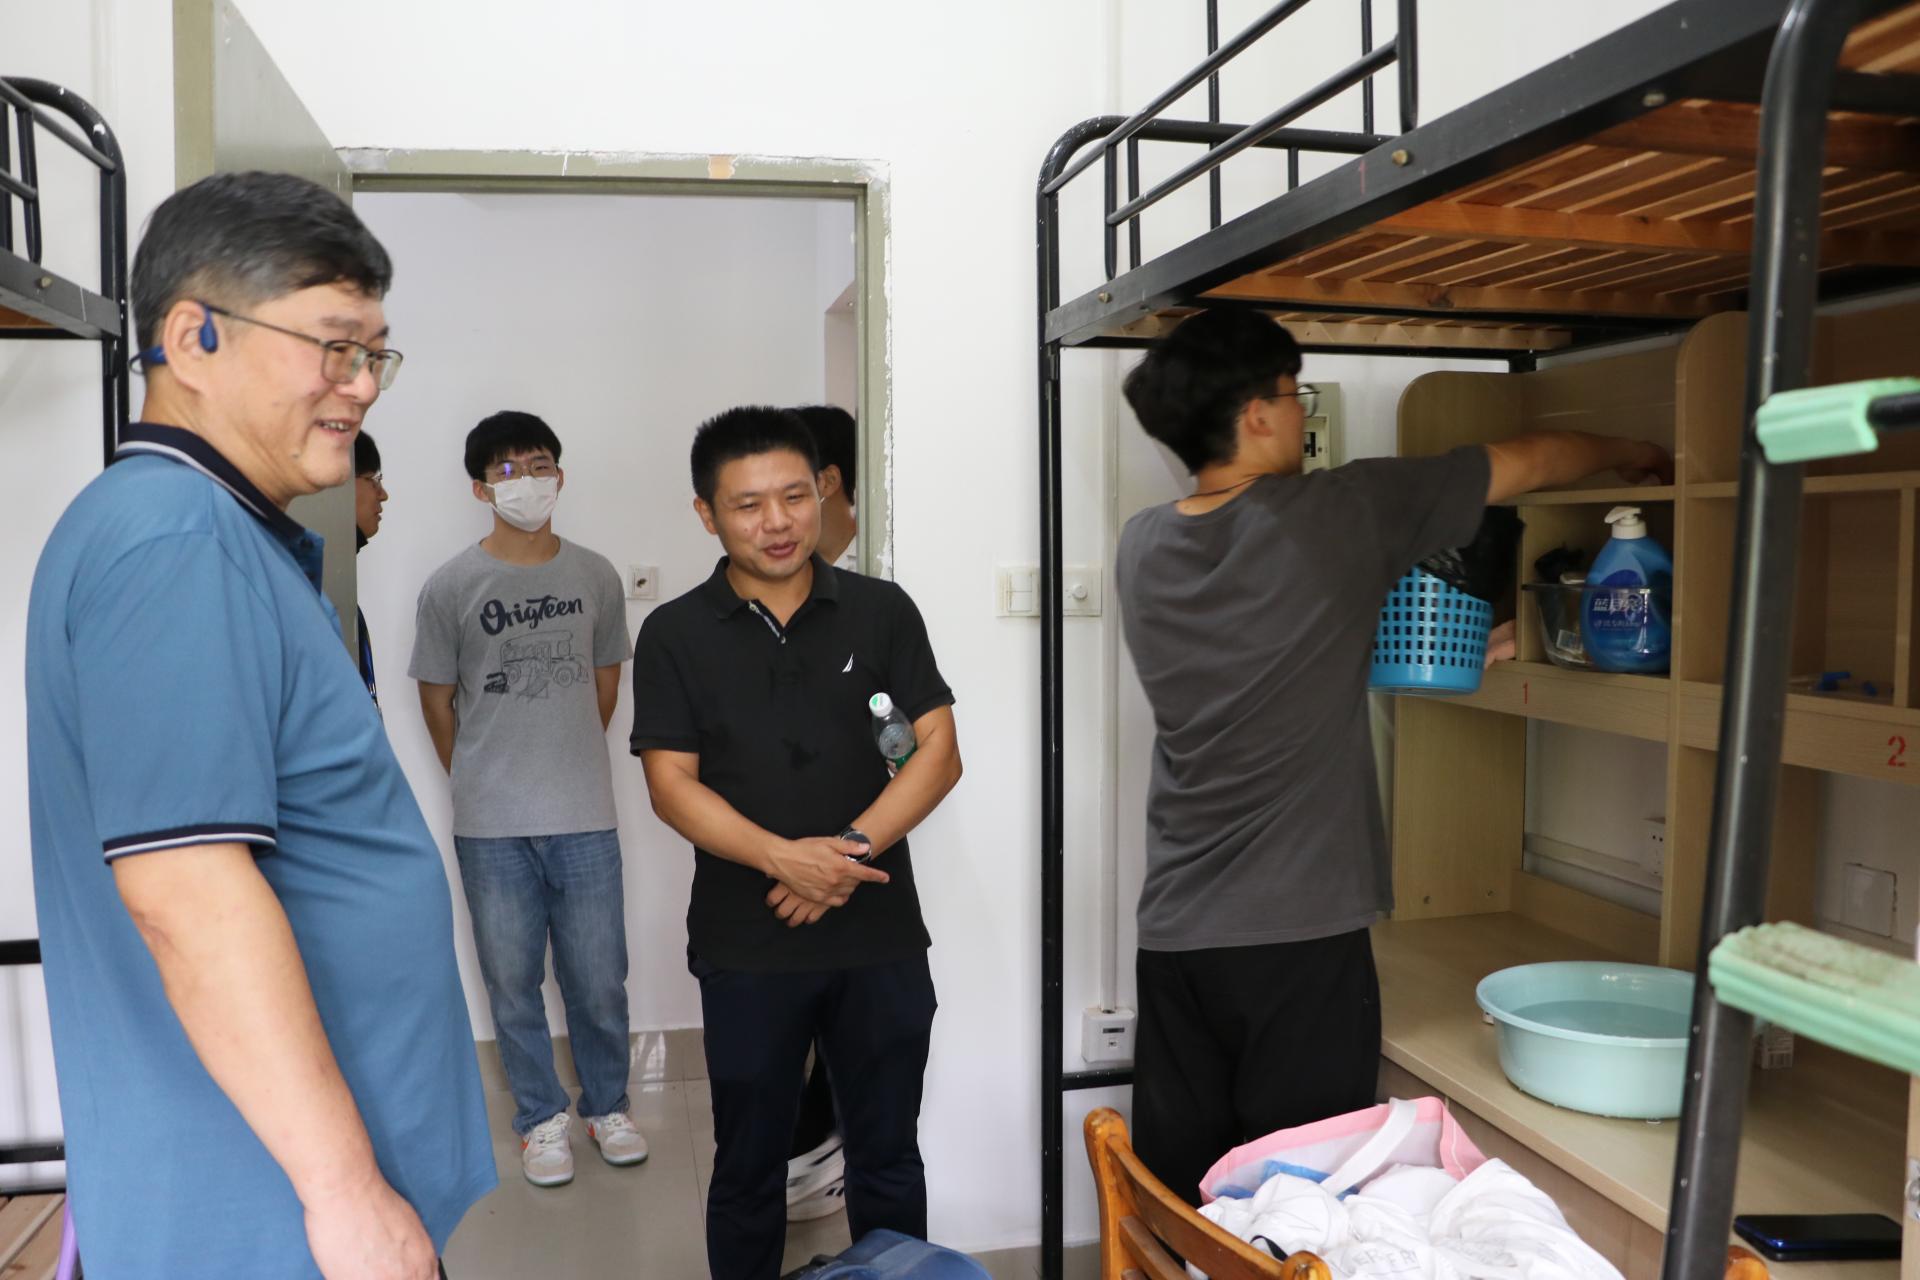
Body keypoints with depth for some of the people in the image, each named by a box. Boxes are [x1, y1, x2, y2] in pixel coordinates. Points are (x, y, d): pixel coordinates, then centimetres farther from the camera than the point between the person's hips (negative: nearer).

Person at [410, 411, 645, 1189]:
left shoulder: (595, 576, 3)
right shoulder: (451, 586, -4)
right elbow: (437, 699, 6)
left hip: (585, 817, 1)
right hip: (491, 829, -1)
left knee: (598, 978, 9)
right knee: (513, 983, 10)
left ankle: (608, 1105, 31)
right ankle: (542, 1118, 29)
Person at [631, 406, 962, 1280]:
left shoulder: (882, 611, 1)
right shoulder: (675, 634, -1)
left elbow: (939, 751, -2)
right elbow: (671, 784, -5)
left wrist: (854, 846, -17)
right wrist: (784, 857, -20)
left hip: (881, 938, 1)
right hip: (746, 947, 0)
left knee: (888, 1158, 15)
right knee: (749, 1165, 14)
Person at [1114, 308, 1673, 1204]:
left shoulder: (1142, 548, 4)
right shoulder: (1339, 514, -10)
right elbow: (1529, 463, 5)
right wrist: (1630, 453, 23)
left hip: (1175, 933, 5)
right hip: (1303, 931, -5)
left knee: (1175, 1199, 13)